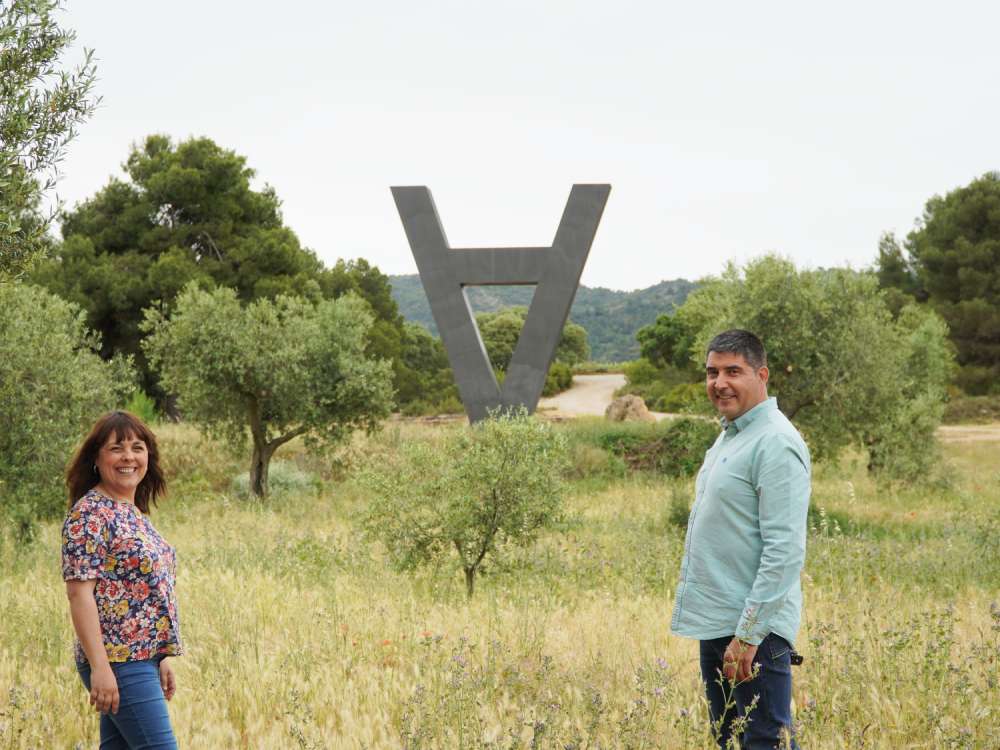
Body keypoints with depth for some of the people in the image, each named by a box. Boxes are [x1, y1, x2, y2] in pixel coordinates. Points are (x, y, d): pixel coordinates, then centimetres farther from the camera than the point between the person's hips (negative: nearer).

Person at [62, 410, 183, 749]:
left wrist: (162, 657, 18)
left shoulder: (134, 513, 14)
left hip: (143, 658, 9)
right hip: (119, 662, -9)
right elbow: (79, 593, -18)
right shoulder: (90, 514, -12)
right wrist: (99, 667, -23)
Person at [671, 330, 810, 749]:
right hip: (716, 625, 10)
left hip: (754, 631, -10)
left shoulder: (775, 444, -15)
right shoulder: (729, 436, 15)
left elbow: (785, 553, -21)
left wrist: (747, 634, -22)